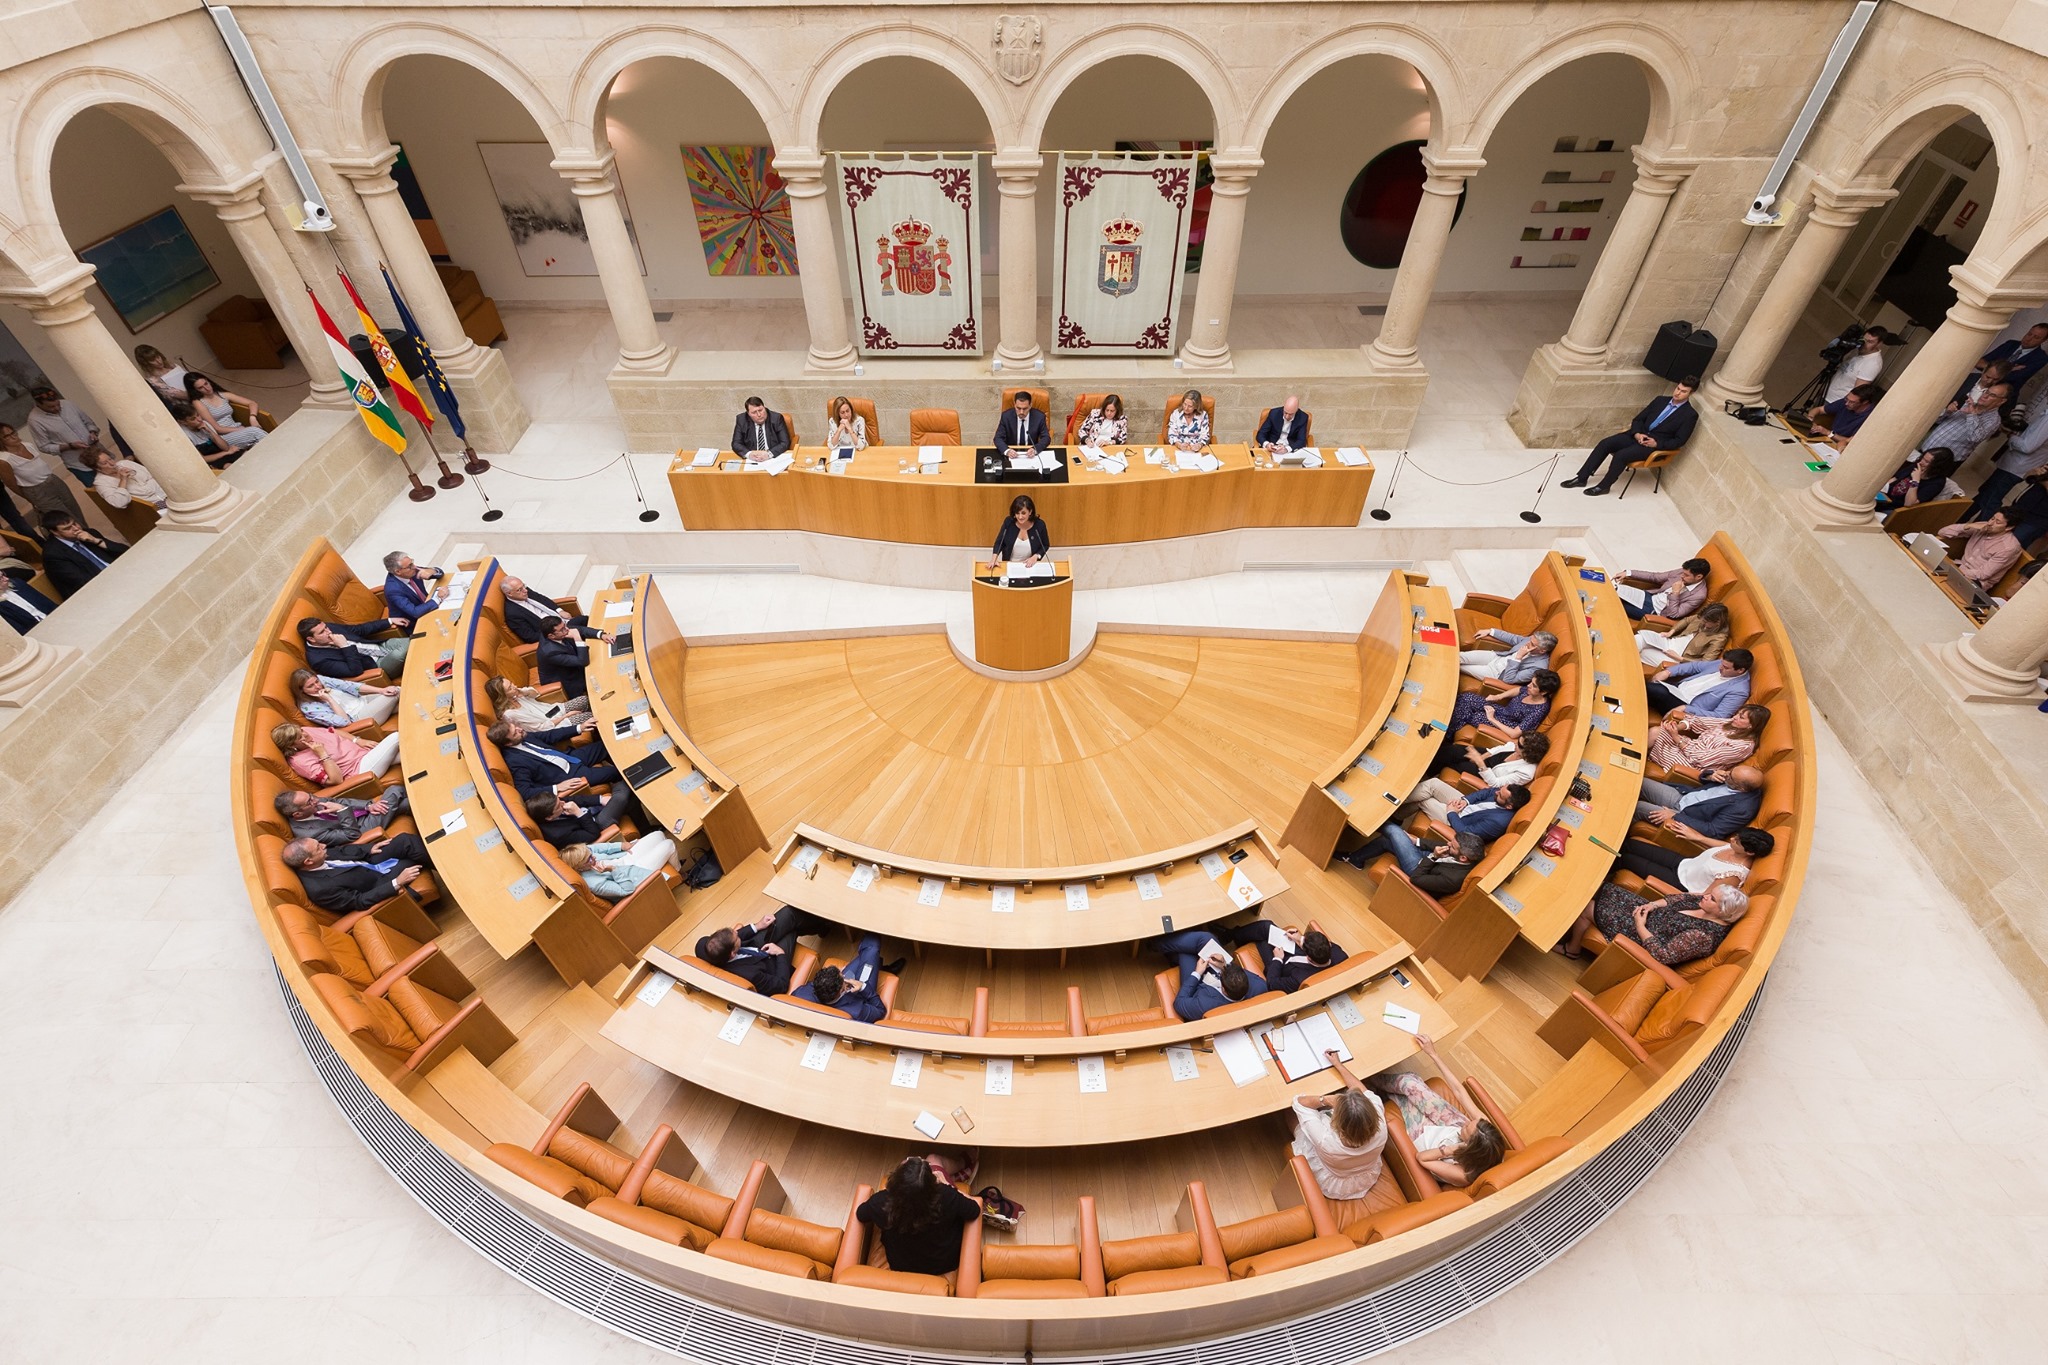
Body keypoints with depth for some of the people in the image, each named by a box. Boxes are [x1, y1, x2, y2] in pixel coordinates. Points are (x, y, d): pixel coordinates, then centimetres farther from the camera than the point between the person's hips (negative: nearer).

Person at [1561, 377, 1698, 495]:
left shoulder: (1690, 415, -4)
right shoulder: (1660, 400, 12)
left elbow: (1679, 441, -7)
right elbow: (1638, 419, 13)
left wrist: (1657, 443, -20)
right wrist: (1637, 434, -7)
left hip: (1653, 445, -6)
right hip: (1638, 436, 6)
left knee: (1621, 455, -32)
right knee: (1605, 443, -19)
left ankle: (1604, 486, -16)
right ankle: (1582, 478, -19)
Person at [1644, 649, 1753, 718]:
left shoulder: (1739, 691, -16)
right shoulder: (1723, 664, 5)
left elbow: (1719, 716, -20)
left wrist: (1685, 709, -24)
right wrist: (1667, 672, 1)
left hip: (1688, 709, -8)